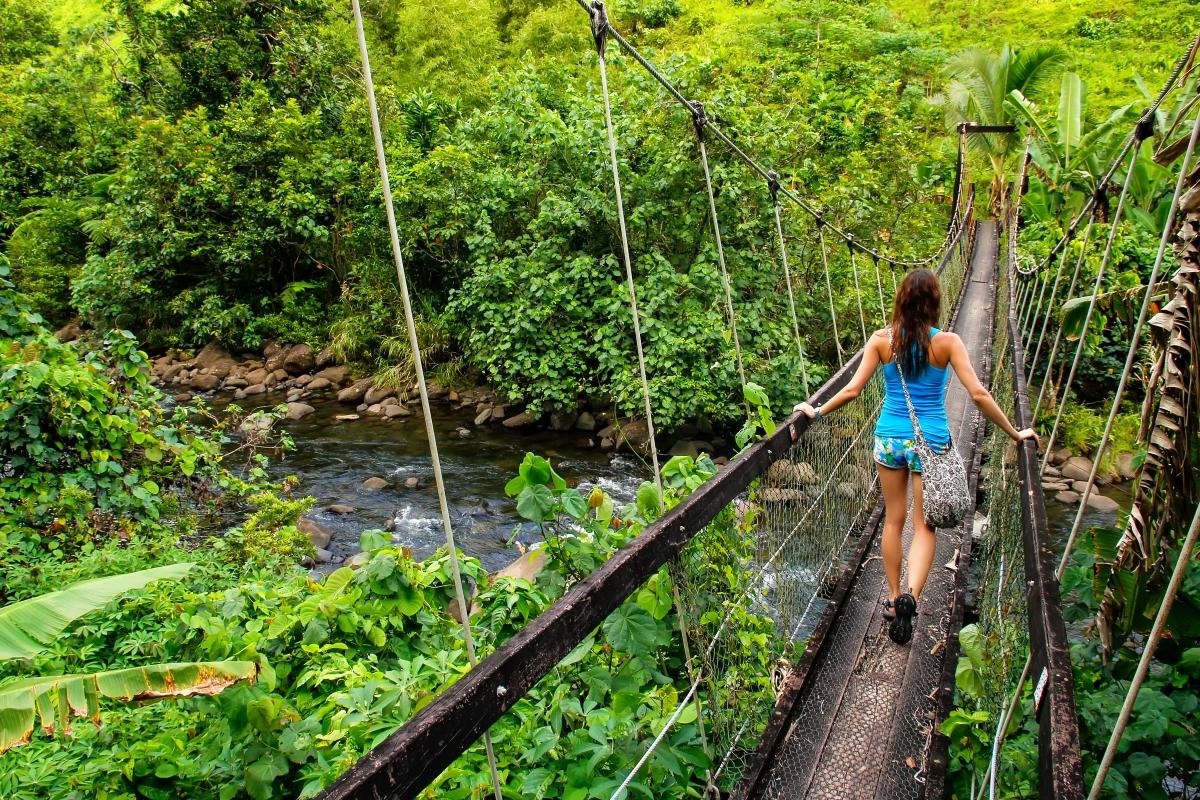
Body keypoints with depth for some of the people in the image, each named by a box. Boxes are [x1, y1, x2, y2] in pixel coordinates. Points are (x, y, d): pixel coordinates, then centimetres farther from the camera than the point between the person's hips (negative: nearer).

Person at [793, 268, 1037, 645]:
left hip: (889, 437, 2)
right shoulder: (947, 342, -10)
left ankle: (893, 599, 26)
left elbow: (852, 389, -7)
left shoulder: (882, 339, -7)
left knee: (893, 520, 17)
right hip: (931, 441, -2)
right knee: (924, 526, 7)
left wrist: (817, 411, 8)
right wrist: (1014, 433, -1)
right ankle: (910, 595, -14)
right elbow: (978, 394, -12)